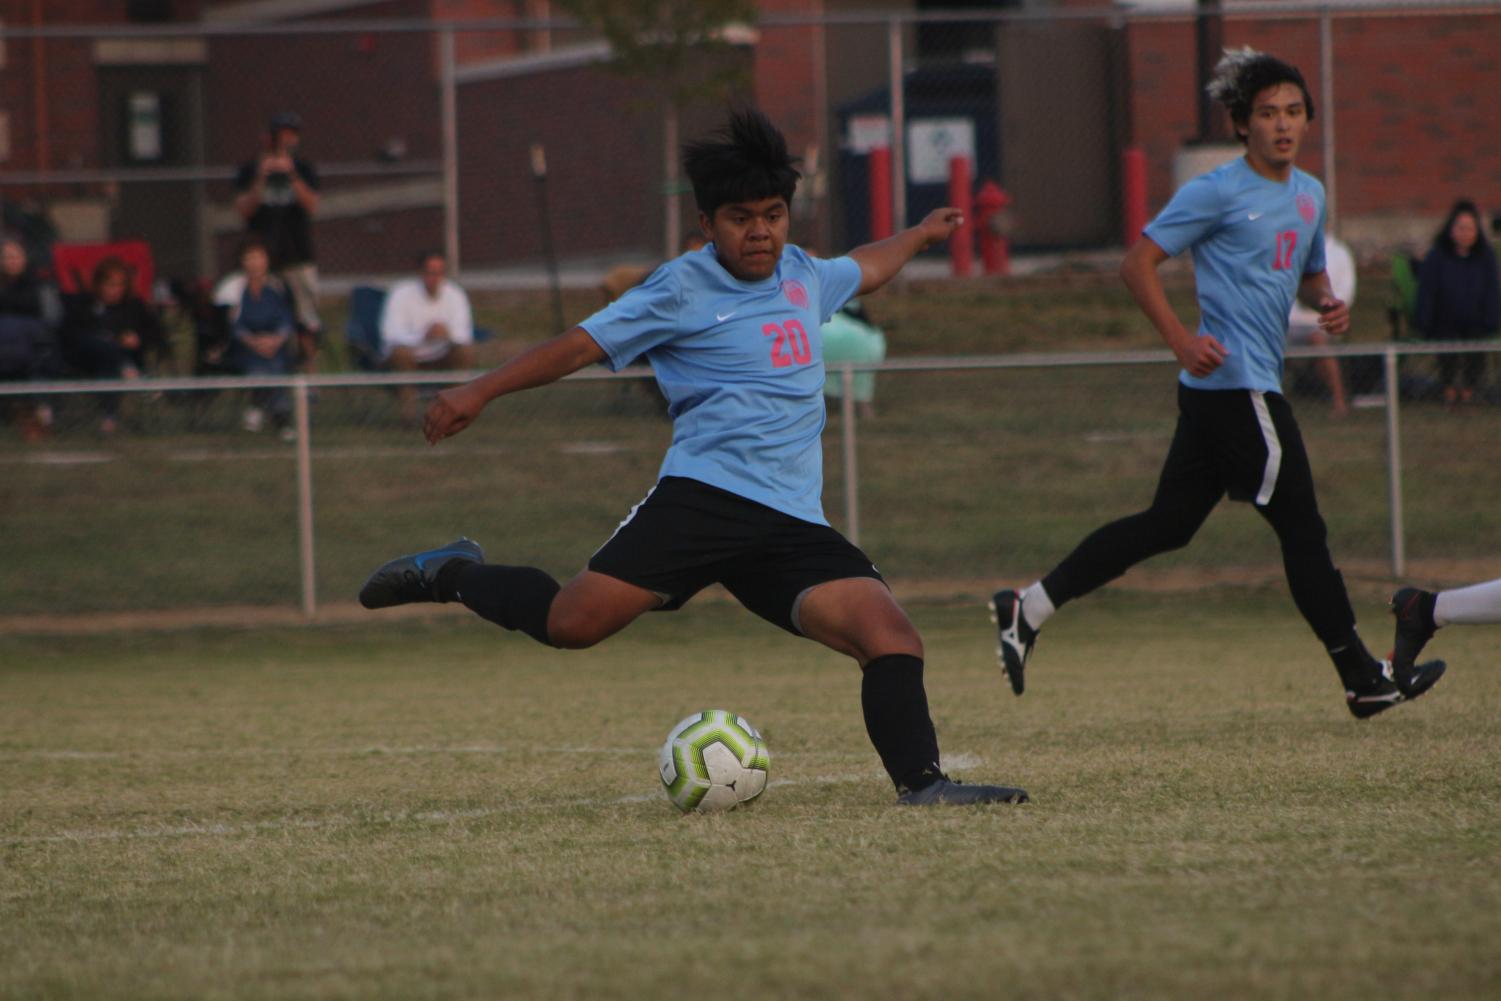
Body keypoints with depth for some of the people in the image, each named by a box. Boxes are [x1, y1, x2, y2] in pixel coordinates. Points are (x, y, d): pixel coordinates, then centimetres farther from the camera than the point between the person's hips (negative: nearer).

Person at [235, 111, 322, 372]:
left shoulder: (304, 169, 8)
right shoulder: (250, 169, 6)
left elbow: (311, 206, -6)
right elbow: (243, 210, -4)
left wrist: (291, 176, -17)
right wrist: (261, 180, -16)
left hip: (297, 254, 0)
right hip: (262, 252, 0)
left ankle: (309, 365, 0)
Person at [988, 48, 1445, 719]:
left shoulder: (1309, 195, 15)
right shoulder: (1216, 193, -9)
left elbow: (1310, 273, 31)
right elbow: (1138, 264, -8)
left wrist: (1327, 303, 7)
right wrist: (1182, 340, -19)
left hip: (1236, 388, 9)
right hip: (1234, 383, -9)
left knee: (1167, 525, 11)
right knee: (1301, 527, -4)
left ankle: (1028, 609, 13)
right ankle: (1362, 678, 2)